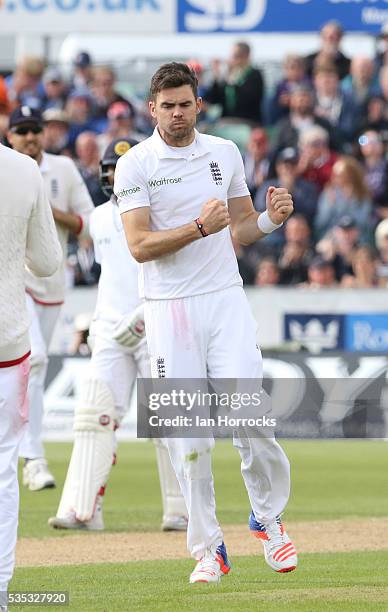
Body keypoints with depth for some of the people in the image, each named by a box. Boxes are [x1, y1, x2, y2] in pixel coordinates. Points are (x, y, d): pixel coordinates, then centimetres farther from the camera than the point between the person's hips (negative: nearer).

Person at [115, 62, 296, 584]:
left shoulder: (224, 153, 10)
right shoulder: (135, 165, -3)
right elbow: (140, 246, -11)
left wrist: (271, 219, -4)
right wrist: (199, 228, -24)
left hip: (225, 300, 2)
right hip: (169, 310, -2)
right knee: (188, 438, -2)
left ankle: (268, 517, 14)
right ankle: (208, 549, 6)